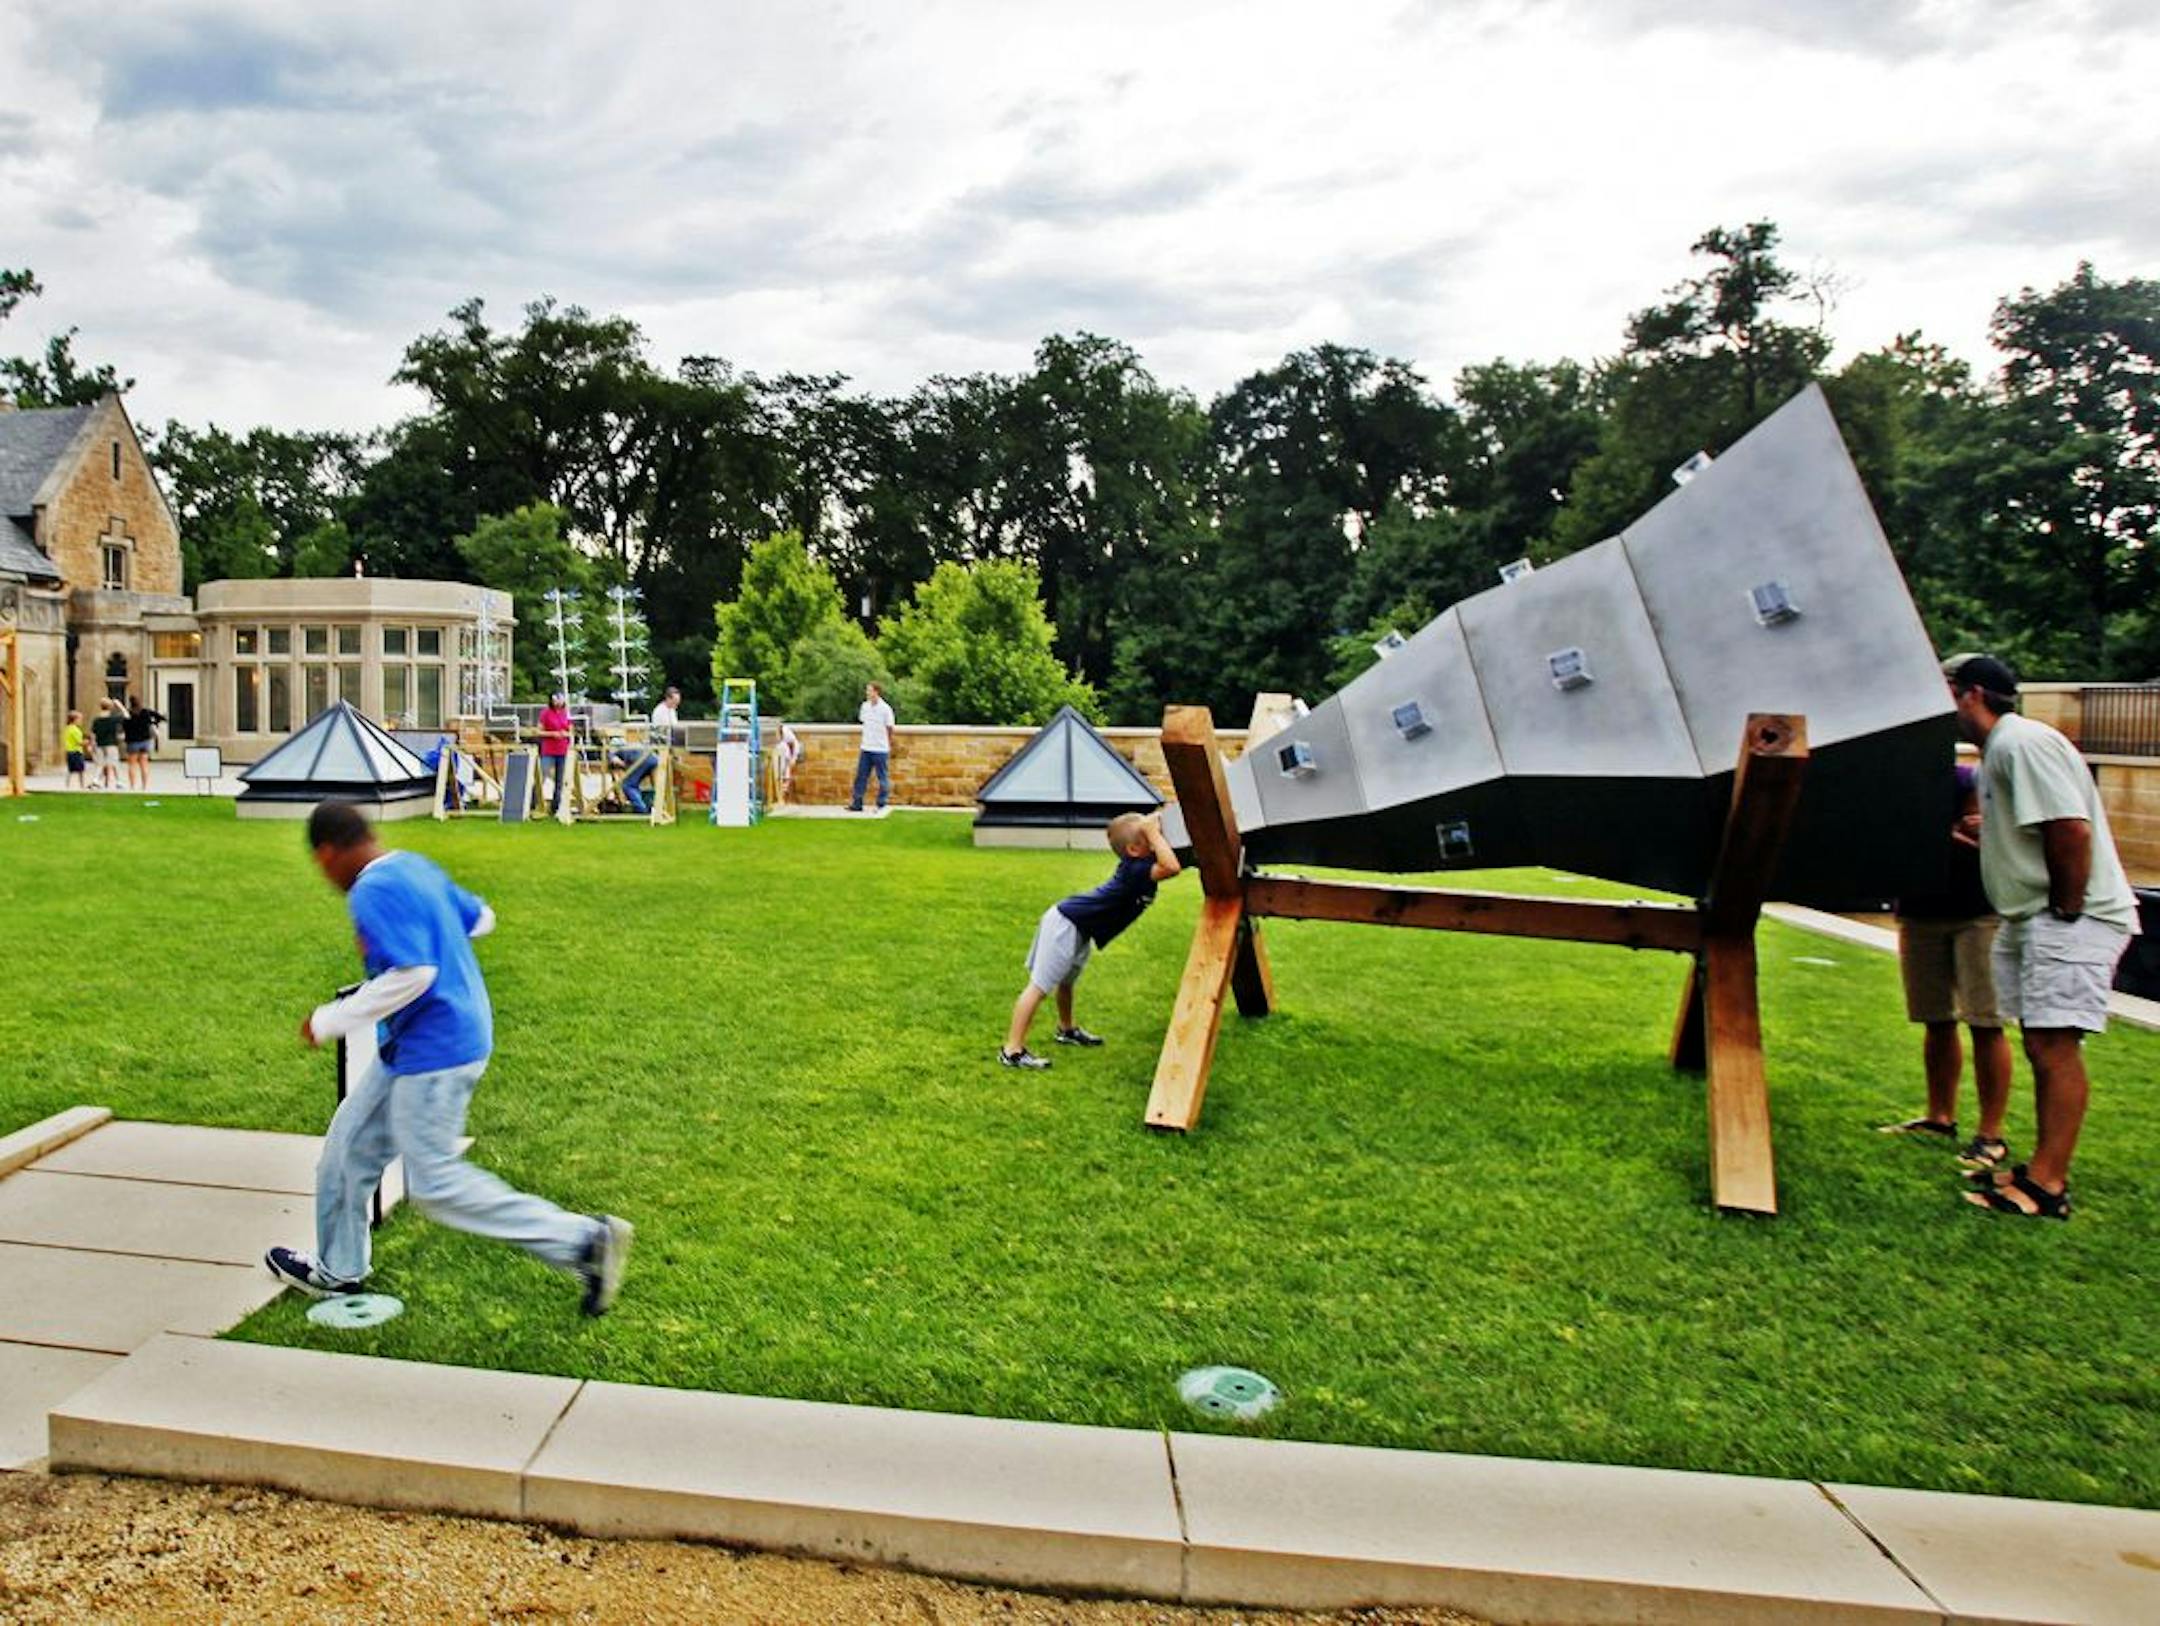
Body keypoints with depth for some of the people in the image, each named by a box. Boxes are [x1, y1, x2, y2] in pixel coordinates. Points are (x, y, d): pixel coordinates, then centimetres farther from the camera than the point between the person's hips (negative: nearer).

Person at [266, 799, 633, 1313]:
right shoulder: (414, 867, 9)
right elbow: (480, 917, 20)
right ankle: (337, 1270, 37)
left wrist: (331, 1021, -19)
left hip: (433, 1052, -10)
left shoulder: (374, 892, -20)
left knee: (435, 1184, -2)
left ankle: (581, 1239, -3)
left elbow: (412, 974, -29)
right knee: (350, 1145, 20)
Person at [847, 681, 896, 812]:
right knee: (860, 777, 6)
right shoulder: (865, 706, 6)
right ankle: (856, 804, 11)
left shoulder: (885, 709, -10)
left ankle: (881, 805, 10)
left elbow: (889, 729, -3)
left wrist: (889, 746, 1)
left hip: (881, 750, -5)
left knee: (883, 779, 3)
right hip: (866, 748, 5)